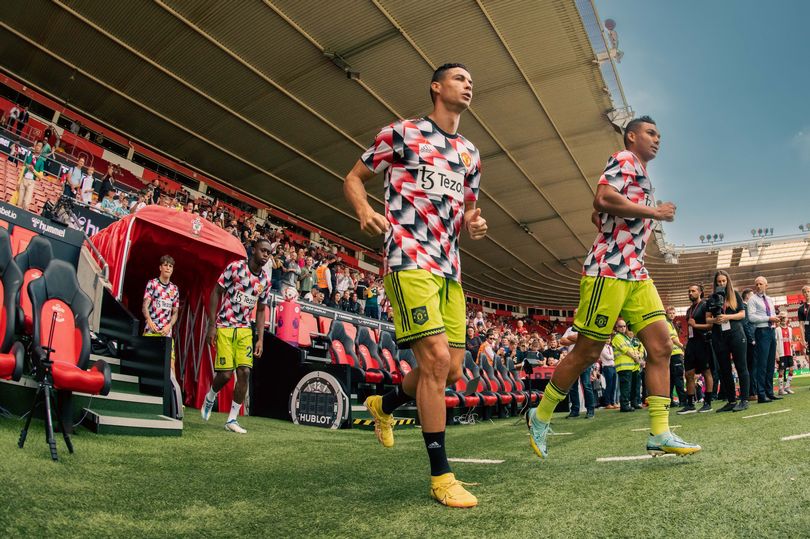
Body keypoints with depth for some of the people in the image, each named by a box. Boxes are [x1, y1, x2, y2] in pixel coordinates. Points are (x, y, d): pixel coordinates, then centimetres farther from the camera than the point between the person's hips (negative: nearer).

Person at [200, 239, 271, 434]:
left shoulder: (265, 280, 5)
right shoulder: (235, 267, -9)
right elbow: (216, 293, -6)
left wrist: (260, 339, 6)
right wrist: (211, 325, -10)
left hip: (245, 330, 4)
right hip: (224, 327, -4)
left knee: (244, 372, -5)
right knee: (225, 373, -8)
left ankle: (232, 419, 7)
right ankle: (209, 398, 27)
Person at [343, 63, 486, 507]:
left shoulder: (470, 154, 21)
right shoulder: (402, 132, 4)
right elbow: (354, 178, 8)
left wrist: (474, 225, 3)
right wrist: (365, 211, -14)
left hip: (449, 267, 7)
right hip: (409, 259, -7)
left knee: (451, 369, 6)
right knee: (436, 358, -16)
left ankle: (383, 405, 34)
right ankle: (441, 475, -3)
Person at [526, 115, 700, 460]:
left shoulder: (642, 176, 27)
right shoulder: (624, 159, -2)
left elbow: (598, 216, 32)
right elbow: (602, 199, -22)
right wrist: (654, 212, -13)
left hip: (636, 274, 9)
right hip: (609, 271, -9)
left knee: (661, 346, 0)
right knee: (586, 352, -4)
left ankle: (660, 434, 4)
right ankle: (540, 416, 11)